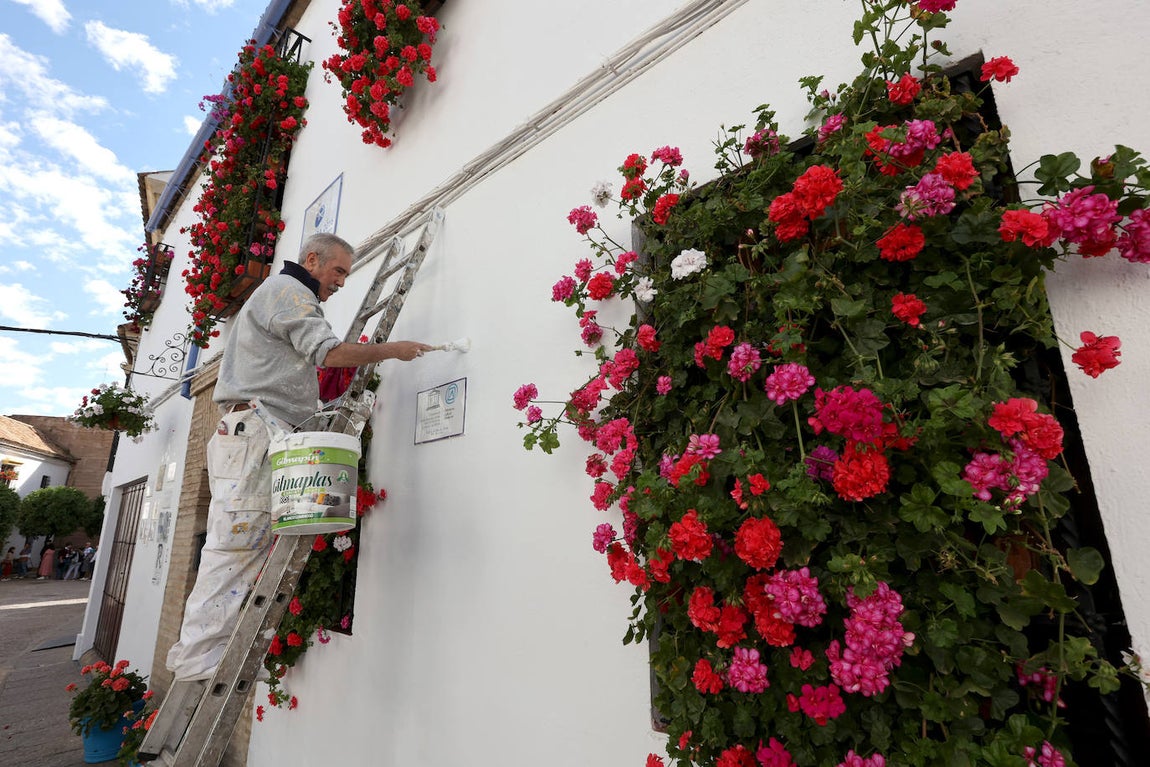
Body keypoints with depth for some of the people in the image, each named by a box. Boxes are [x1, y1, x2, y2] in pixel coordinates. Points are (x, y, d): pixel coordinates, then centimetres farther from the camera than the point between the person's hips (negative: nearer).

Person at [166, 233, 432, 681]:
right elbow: (330, 353, -13)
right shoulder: (288, 289, -1)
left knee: (250, 547, 7)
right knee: (234, 548, -11)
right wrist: (392, 350, -4)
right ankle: (198, 660, -7)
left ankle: (196, 656, 11)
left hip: (256, 436, 10)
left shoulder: (283, 295, 32)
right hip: (254, 429, -10)